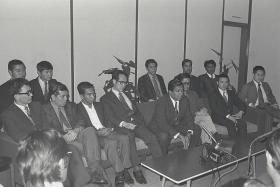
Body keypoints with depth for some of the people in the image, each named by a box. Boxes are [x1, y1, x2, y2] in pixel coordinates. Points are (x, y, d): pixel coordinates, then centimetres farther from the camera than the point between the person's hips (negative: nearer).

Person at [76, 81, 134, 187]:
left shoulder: (99, 105, 21)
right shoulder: (77, 109, -1)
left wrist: (108, 129, -3)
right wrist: (98, 132, -20)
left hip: (105, 132, 6)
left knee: (124, 138, -21)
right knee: (111, 142, -34)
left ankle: (125, 170, -16)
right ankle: (119, 174, -25)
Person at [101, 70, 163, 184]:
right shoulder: (106, 98, 10)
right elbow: (110, 117, -3)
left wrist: (141, 122, 2)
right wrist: (124, 123, -21)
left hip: (135, 123, 5)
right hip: (120, 126, -5)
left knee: (152, 137, -23)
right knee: (130, 136, -36)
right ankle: (136, 170, -31)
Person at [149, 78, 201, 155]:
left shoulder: (184, 101, -6)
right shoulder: (162, 102, -25)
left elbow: (189, 118, -5)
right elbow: (162, 123, -33)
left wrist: (189, 134, -25)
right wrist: (179, 135, -40)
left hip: (177, 125, 6)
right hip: (160, 127, -6)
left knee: (197, 130, -7)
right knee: (164, 136, -37)